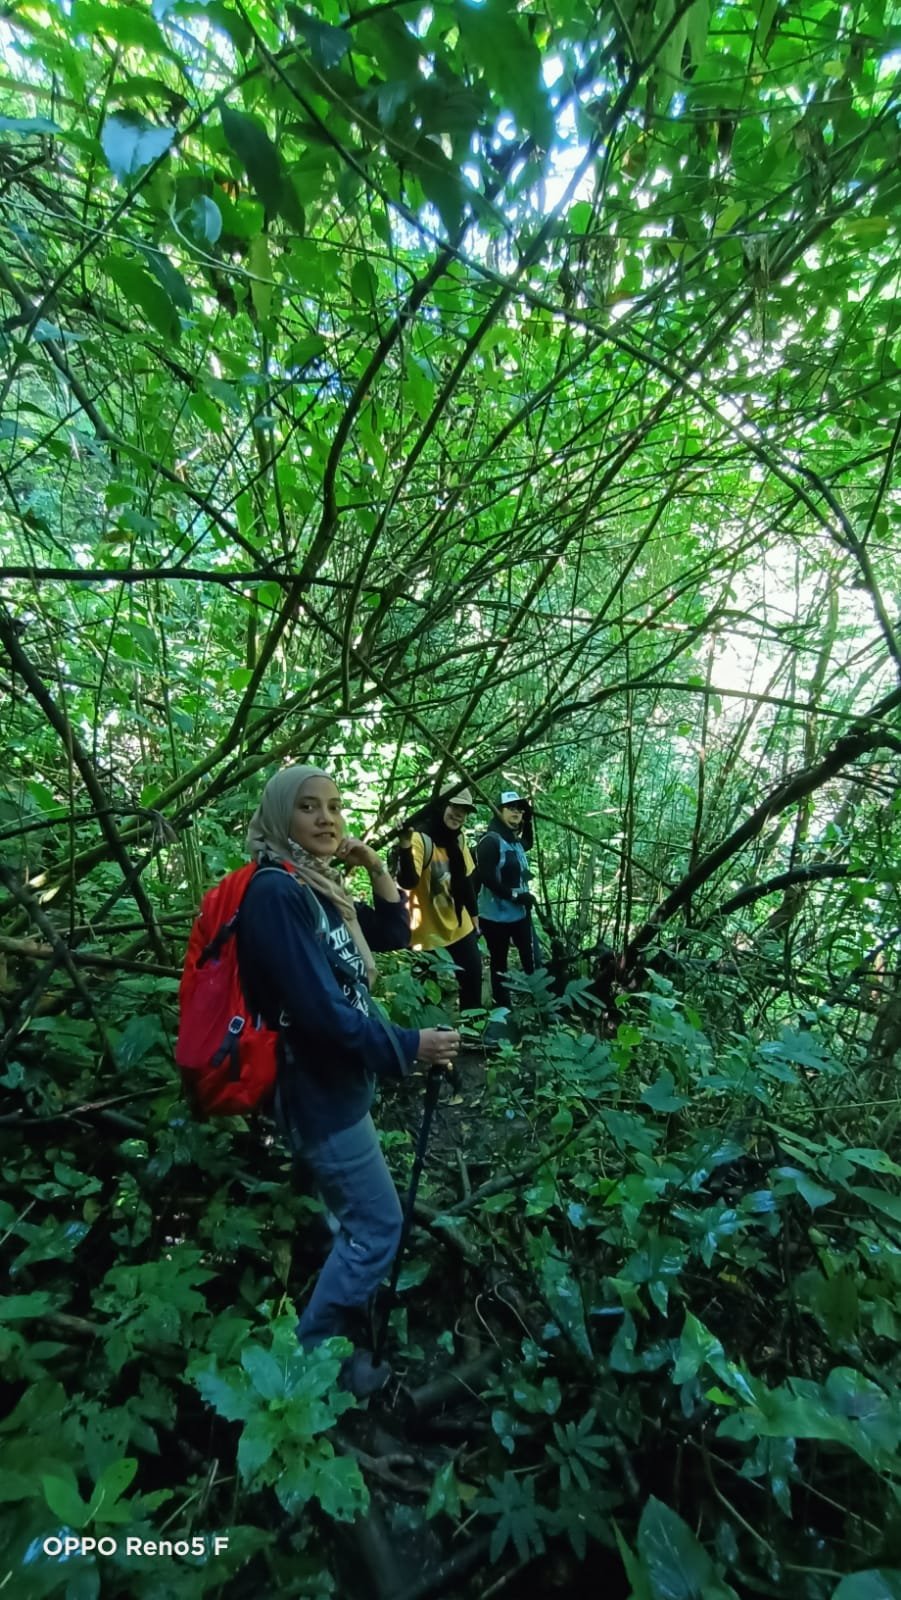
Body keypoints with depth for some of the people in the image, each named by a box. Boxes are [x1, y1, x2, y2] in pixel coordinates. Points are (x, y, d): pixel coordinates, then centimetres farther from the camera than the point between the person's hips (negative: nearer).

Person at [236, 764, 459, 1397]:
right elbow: (319, 1010, -28)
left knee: (356, 1219, 25)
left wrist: (376, 867, -4)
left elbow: (393, 936, 9)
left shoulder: (316, 886, 4)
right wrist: (409, 1045, -19)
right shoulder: (277, 891, -25)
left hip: (337, 1080, 9)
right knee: (378, 1226, 6)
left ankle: (335, 1339, 46)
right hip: (320, 1089, -9)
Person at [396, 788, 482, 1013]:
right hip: (429, 933, -7)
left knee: (473, 976, 18)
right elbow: (408, 882, -35)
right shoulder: (420, 839, -20)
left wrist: (474, 916, 15)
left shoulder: (457, 839, 3)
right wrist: (405, 846, -51)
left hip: (460, 927, 7)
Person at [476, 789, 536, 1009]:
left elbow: (528, 844, 33)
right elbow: (487, 877, -23)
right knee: (499, 965, 9)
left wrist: (528, 821, 15)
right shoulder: (490, 841, -16)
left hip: (520, 913, 7)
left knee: (532, 961, 9)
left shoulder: (515, 841, 8)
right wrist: (514, 895, -19)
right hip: (496, 915, -7)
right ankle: (502, 1009, 24)